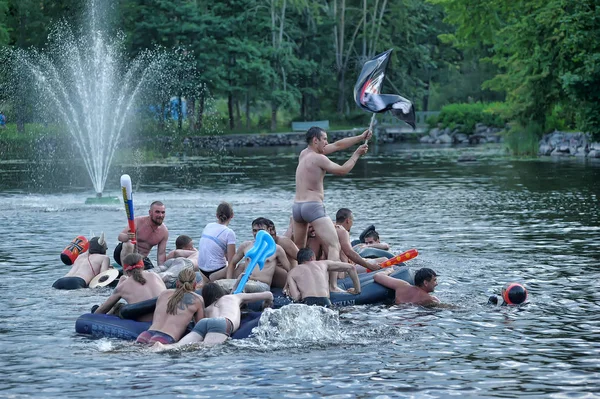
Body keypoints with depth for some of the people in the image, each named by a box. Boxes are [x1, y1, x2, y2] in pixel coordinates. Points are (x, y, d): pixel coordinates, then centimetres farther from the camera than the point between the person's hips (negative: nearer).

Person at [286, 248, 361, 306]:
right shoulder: (323, 264, 27)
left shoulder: (292, 273, 21)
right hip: (325, 302, 1)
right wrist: (357, 290, 33)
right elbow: (351, 267, 28)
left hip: (307, 302, -1)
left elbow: (295, 297, 4)